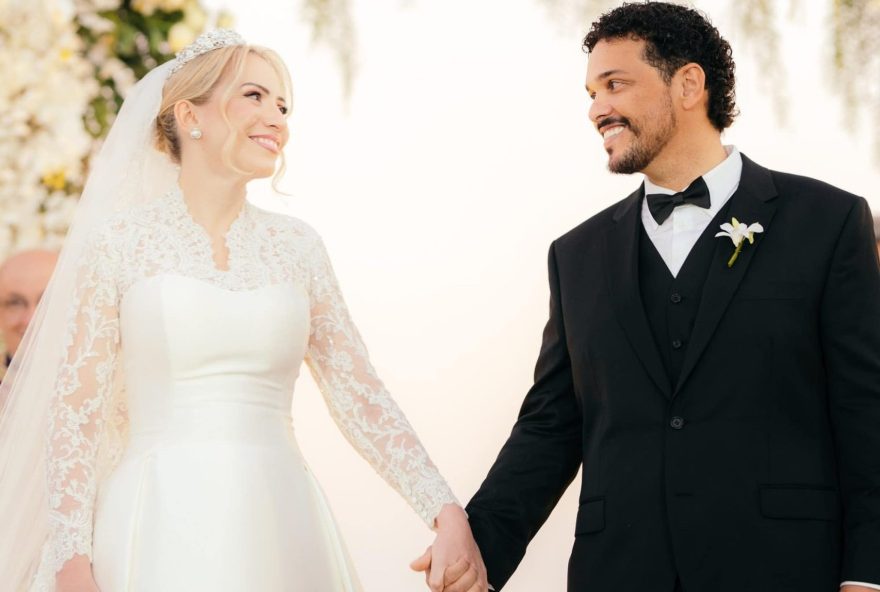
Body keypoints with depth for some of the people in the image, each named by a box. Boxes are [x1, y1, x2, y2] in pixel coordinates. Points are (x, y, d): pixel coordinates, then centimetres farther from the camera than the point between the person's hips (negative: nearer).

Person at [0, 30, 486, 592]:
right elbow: (76, 410, -2)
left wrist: (445, 510, -5)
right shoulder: (119, 239, 0)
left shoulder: (296, 245, 9)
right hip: (162, 526, -3)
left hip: (279, 528, 4)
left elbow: (361, 394, 6)